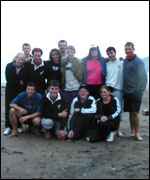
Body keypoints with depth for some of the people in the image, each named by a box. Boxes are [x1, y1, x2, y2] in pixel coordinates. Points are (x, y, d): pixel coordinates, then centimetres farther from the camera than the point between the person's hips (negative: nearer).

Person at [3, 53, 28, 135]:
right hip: (10, 91, 1)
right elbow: (8, 79, -9)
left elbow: (26, 81, -4)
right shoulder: (9, 66, -2)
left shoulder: (25, 68, -4)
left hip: (21, 91, -1)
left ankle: (19, 126, 10)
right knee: (9, 109, -1)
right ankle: (8, 127, 5)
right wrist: (19, 82, -11)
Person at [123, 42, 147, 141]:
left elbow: (143, 77, -11)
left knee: (135, 113, -5)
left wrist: (139, 90, -15)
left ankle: (137, 133, 5)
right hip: (126, 91, 6)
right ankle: (132, 132, 19)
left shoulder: (139, 61, -8)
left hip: (135, 92, -6)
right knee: (130, 113, 11)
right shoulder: (124, 61, 12)